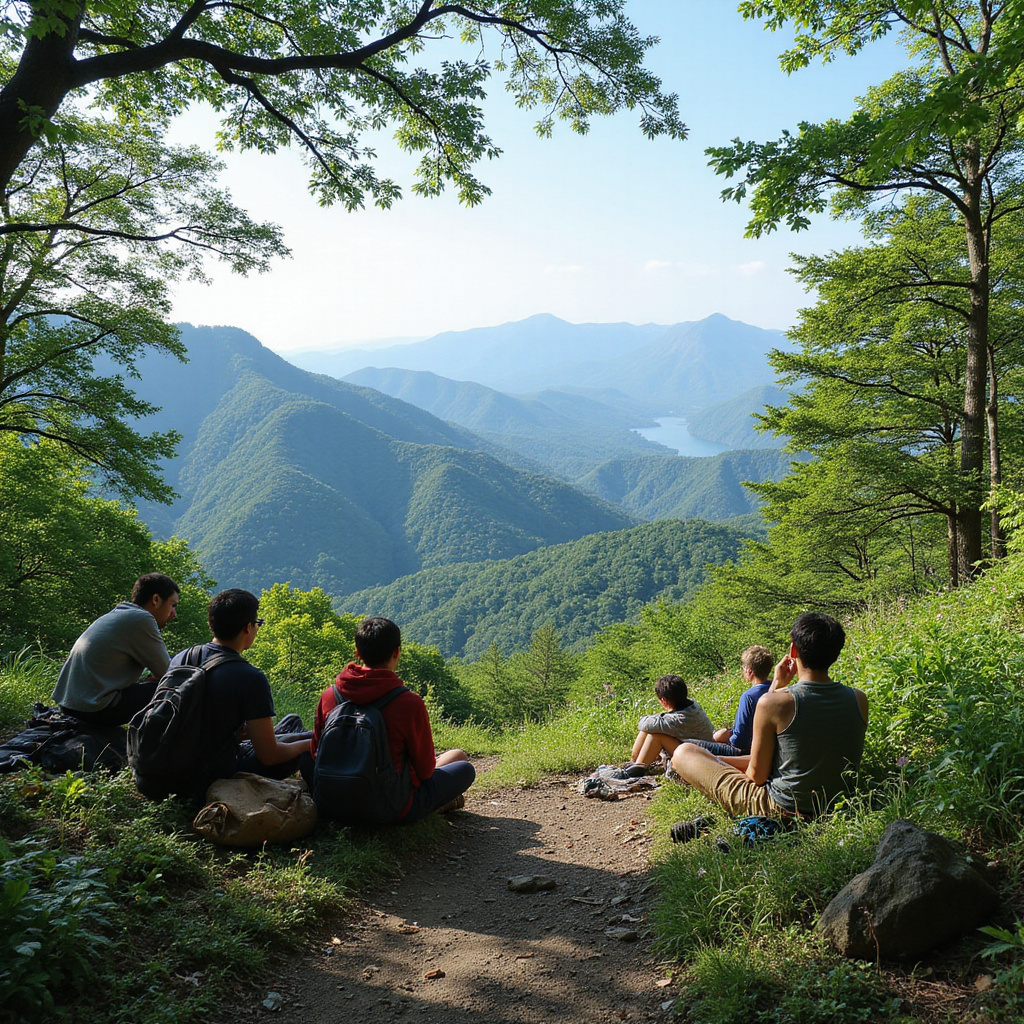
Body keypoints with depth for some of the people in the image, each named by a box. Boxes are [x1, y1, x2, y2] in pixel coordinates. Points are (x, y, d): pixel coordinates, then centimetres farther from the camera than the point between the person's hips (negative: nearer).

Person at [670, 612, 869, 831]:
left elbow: (757, 774, -12)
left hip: (780, 810, -6)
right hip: (833, 809, 6)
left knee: (684, 753, 5)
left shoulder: (774, 703, -24)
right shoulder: (859, 701, -9)